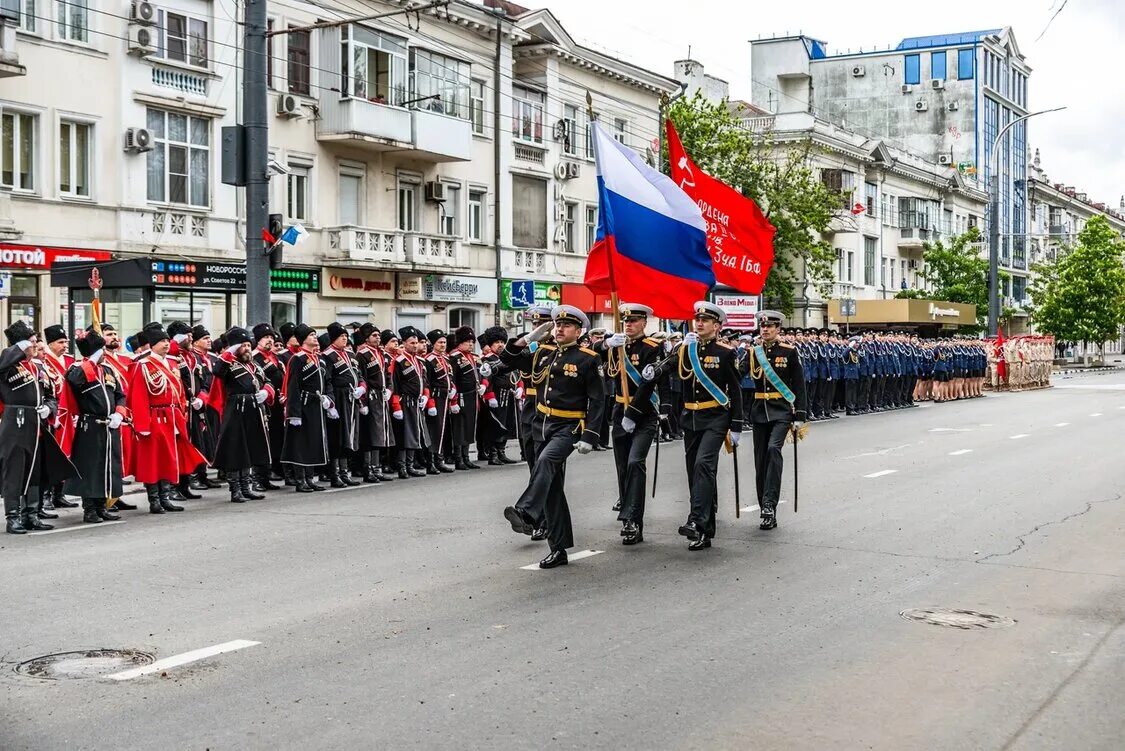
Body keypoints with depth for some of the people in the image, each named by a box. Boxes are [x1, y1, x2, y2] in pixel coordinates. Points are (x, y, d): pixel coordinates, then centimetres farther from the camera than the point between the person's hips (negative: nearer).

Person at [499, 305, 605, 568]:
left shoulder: (588, 360, -6)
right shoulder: (543, 354, 9)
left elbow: (597, 401, -9)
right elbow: (508, 359, 14)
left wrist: (589, 436, -16)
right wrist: (528, 339, -1)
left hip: (569, 428, -6)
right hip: (541, 426, 6)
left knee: (546, 460, -34)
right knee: (552, 487, 8)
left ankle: (527, 514, -44)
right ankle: (559, 548, 15)